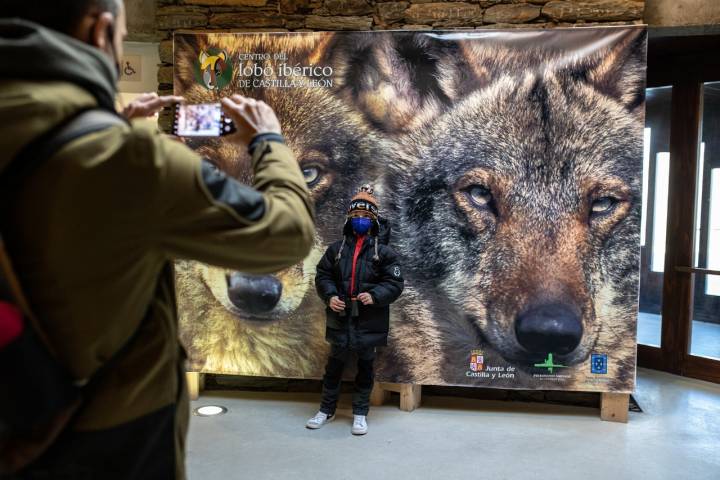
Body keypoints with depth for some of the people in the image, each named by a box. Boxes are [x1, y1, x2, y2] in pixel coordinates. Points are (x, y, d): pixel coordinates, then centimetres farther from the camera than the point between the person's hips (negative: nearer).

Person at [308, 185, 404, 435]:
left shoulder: (383, 251, -5)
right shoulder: (337, 248, 3)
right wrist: (330, 296, -9)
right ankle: (326, 409, 31)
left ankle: (360, 414, 26)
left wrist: (374, 296, -21)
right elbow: (322, 276, 9)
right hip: (340, 318, 2)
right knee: (334, 366, 15)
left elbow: (395, 283, -6)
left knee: (365, 368, 12)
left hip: (369, 321, -2)